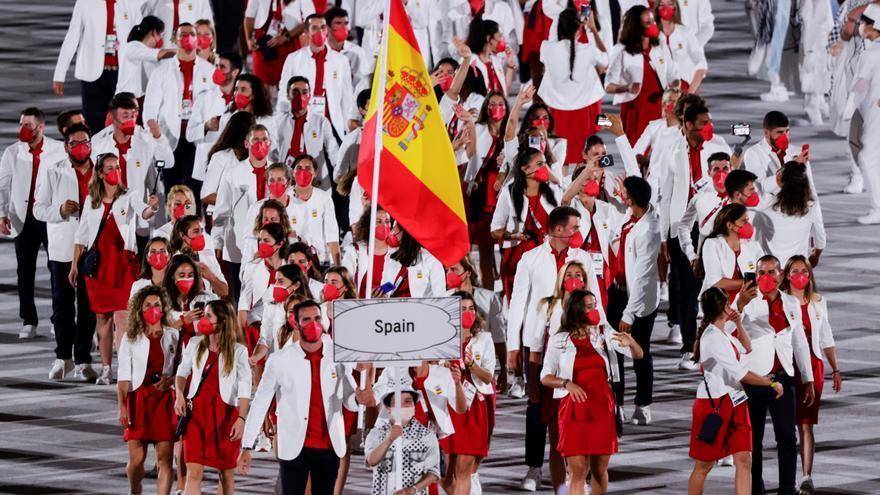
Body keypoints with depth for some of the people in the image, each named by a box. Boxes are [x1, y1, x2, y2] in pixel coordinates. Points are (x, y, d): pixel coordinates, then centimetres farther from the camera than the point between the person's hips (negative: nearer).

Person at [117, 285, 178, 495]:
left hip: (164, 399, 1)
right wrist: (122, 406, -9)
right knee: (136, 459, -2)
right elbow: (123, 375, 0)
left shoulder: (172, 336, 7)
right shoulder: (131, 338, 4)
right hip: (138, 398, -1)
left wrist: (171, 380, -8)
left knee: (164, 458, -7)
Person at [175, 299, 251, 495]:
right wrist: (179, 394, 1)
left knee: (226, 472, 8)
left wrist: (241, 419, -17)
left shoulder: (238, 351, -5)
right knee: (193, 471, -8)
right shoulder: (195, 344, 5)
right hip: (196, 411, 2)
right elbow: (183, 370, 18)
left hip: (225, 413, -2)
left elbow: (244, 388, -8)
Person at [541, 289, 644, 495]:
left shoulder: (604, 335, 5)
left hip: (601, 408, 3)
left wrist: (631, 343, -17)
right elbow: (545, 377, 3)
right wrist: (566, 383, -16)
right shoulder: (559, 341, -2)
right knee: (578, 469, -8)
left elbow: (638, 355, 6)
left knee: (600, 469, 7)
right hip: (574, 409, -3)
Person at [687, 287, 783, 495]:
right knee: (704, 465, 4)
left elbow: (746, 348, 28)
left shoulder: (724, 332, 10)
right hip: (713, 405, -9)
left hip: (735, 403, 9)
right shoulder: (713, 338, -19)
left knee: (744, 460, -4)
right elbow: (740, 374, -21)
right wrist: (771, 383, -12)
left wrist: (738, 324, 12)